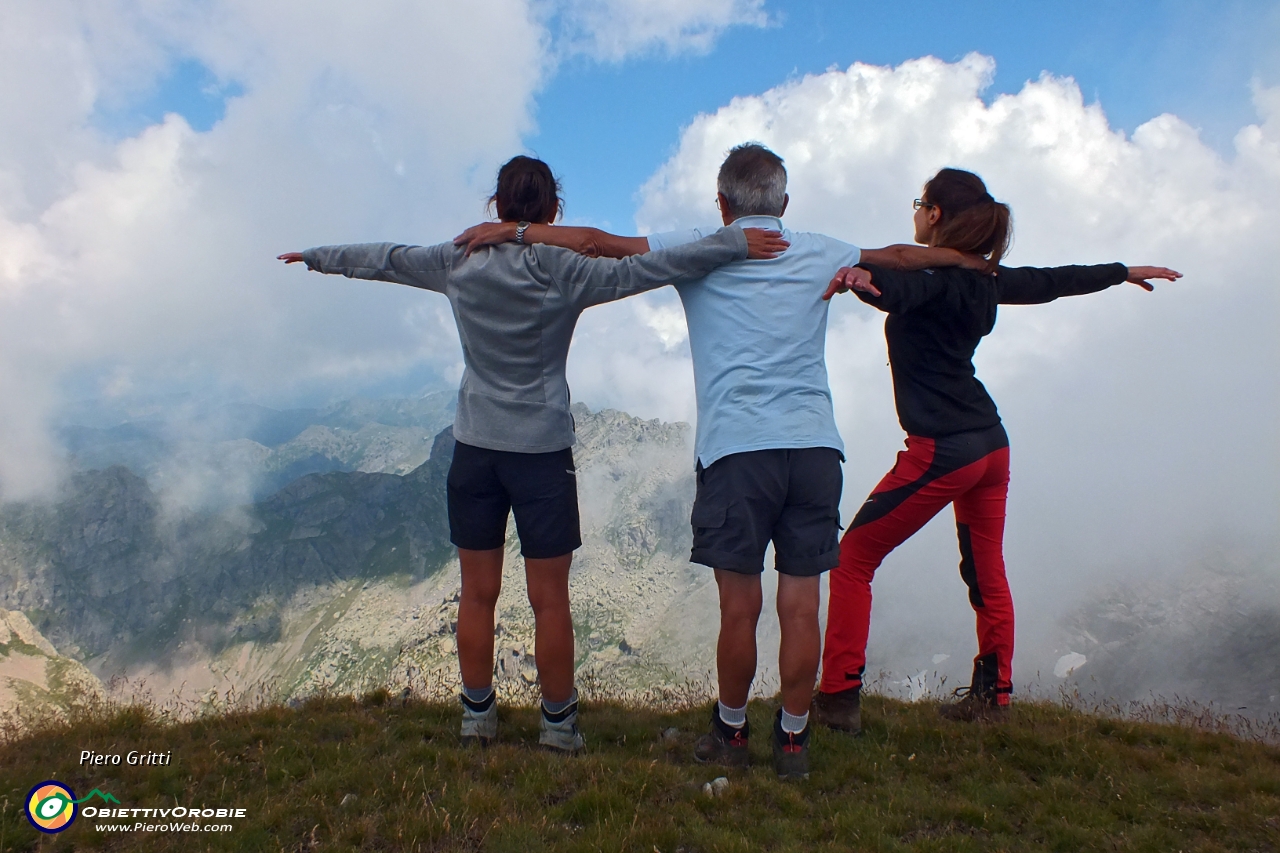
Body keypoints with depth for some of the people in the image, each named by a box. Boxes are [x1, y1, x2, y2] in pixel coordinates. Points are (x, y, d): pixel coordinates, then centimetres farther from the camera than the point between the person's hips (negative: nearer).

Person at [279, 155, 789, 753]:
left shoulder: (458, 263, 2)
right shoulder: (564, 270, -8)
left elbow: (382, 259, 16)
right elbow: (647, 268, -17)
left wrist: (313, 256, 32)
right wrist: (734, 243, -16)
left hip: (474, 449, 3)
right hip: (543, 451, -3)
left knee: (478, 593, 14)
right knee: (550, 599, 7)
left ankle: (477, 715, 27)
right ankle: (559, 723, 19)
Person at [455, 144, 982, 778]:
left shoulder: (700, 249, 9)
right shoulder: (818, 254, 18)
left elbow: (595, 242, 5)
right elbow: (899, 256, 33)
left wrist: (511, 230, 15)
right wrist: (970, 259, 50)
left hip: (736, 447, -3)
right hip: (815, 446, 3)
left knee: (740, 608, 5)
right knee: (801, 608, 7)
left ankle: (731, 733, 22)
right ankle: (792, 740, 20)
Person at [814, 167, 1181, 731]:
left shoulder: (927, 273, -11)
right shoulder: (982, 278, 12)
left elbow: (895, 293, -35)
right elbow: (1053, 281, 27)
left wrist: (862, 276, -55)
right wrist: (1124, 272, 43)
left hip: (941, 451, -9)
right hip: (992, 444, 9)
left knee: (853, 560, -1)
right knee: (987, 573, 19)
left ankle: (838, 699, -2)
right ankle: (992, 694, 33)